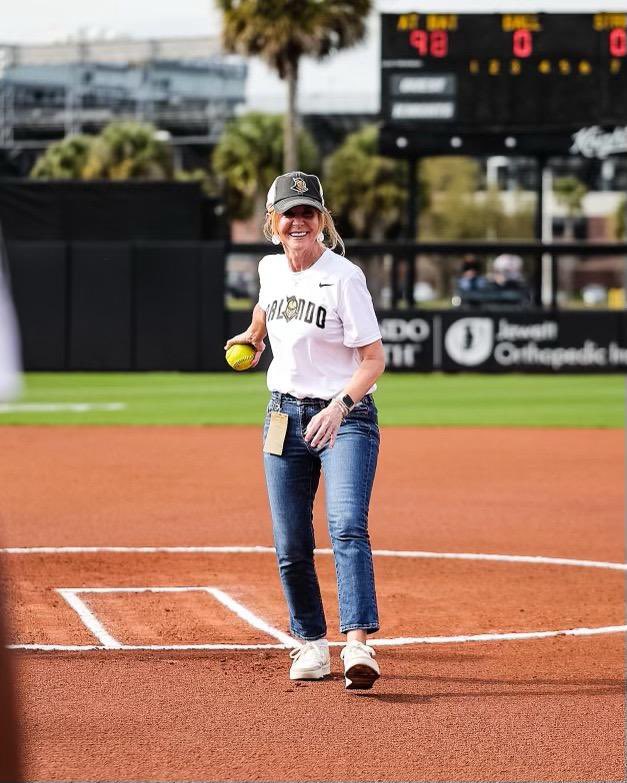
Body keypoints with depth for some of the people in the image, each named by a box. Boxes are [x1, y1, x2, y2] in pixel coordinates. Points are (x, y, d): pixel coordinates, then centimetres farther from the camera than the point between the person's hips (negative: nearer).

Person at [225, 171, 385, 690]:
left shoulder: (344, 277, -15)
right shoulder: (272, 269, 4)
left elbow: (374, 358, -17)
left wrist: (339, 406, -31)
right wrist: (254, 334, 47)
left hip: (345, 418, -6)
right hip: (285, 416, 6)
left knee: (347, 526, -24)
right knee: (291, 548, 6)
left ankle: (359, 646, -34)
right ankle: (312, 646, 21)